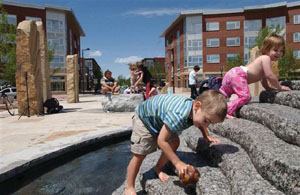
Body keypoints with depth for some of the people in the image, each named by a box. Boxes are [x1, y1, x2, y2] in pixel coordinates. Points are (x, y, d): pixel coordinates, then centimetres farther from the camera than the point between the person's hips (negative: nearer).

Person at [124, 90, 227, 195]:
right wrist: (177, 163, -31)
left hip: (159, 118, 8)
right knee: (140, 155, -6)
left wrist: (206, 136, 0)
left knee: (174, 143, 3)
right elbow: (161, 141, -37)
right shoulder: (178, 116, -45)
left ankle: (158, 168, 24)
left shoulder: (195, 111, -17)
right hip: (144, 118, -8)